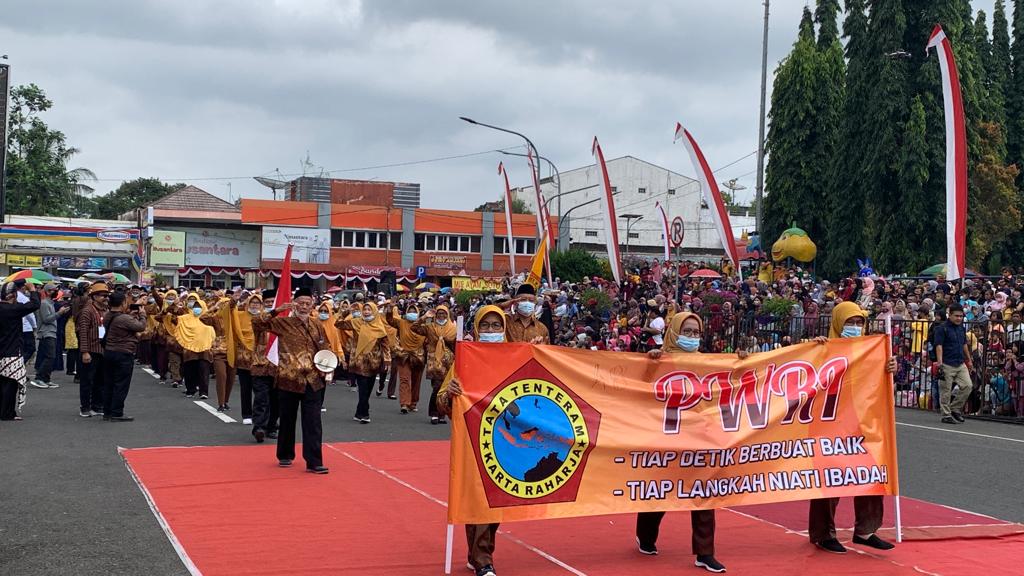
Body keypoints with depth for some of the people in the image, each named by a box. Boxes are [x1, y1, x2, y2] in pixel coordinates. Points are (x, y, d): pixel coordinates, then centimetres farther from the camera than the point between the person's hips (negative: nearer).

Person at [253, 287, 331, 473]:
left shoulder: (316, 325, 8)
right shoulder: (283, 323, -3)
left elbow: (326, 348, 18)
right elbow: (257, 323, -12)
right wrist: (276, 311, -19)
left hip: (312, 381, 2)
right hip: (289, 379, -2)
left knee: (313, 422, -3)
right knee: (287, 420, 11)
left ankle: (314, 462, -1)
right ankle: (285, 456, 29)